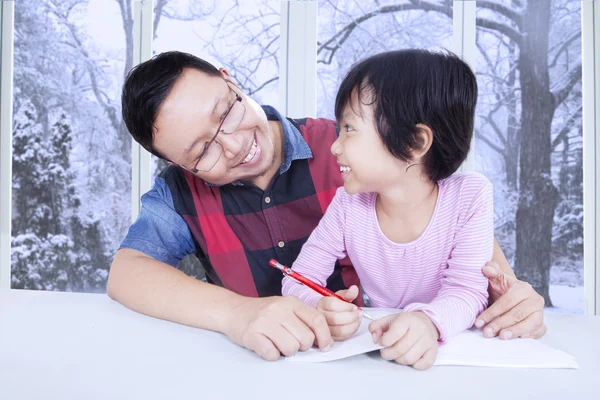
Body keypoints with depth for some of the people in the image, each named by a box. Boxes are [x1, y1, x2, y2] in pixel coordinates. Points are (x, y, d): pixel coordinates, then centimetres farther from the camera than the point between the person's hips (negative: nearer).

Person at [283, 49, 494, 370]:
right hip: (377, 346, 1)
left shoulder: (470, 196, -14)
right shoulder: (348, 205, -10)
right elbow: (298, 281, -7)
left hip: (449, 344, -1)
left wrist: (430, 321, -37)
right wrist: (317, 309, -30)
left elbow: (468, 290, -15)